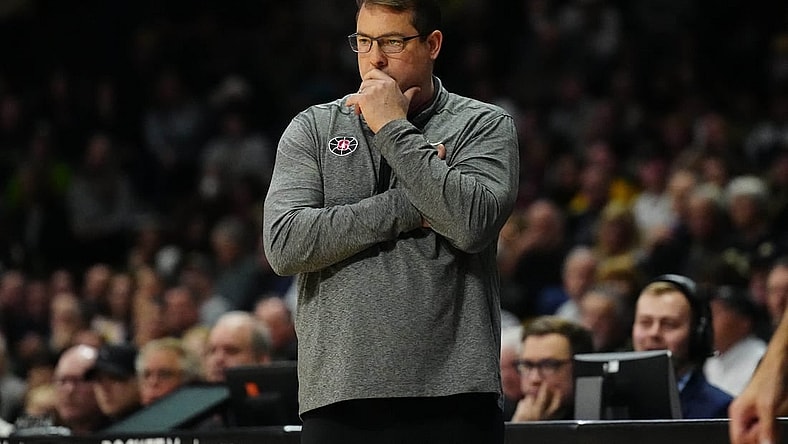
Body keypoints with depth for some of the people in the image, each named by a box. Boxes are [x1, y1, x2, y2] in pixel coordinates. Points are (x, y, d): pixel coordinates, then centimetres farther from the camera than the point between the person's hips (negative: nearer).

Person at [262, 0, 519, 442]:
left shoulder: (485, 125, 7)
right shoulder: (313, 129, 12)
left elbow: (472, 223, -13)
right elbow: (285, 246, -3)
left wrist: (393, 130, -7)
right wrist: (409, 209, -7)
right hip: (339, 396, 2)